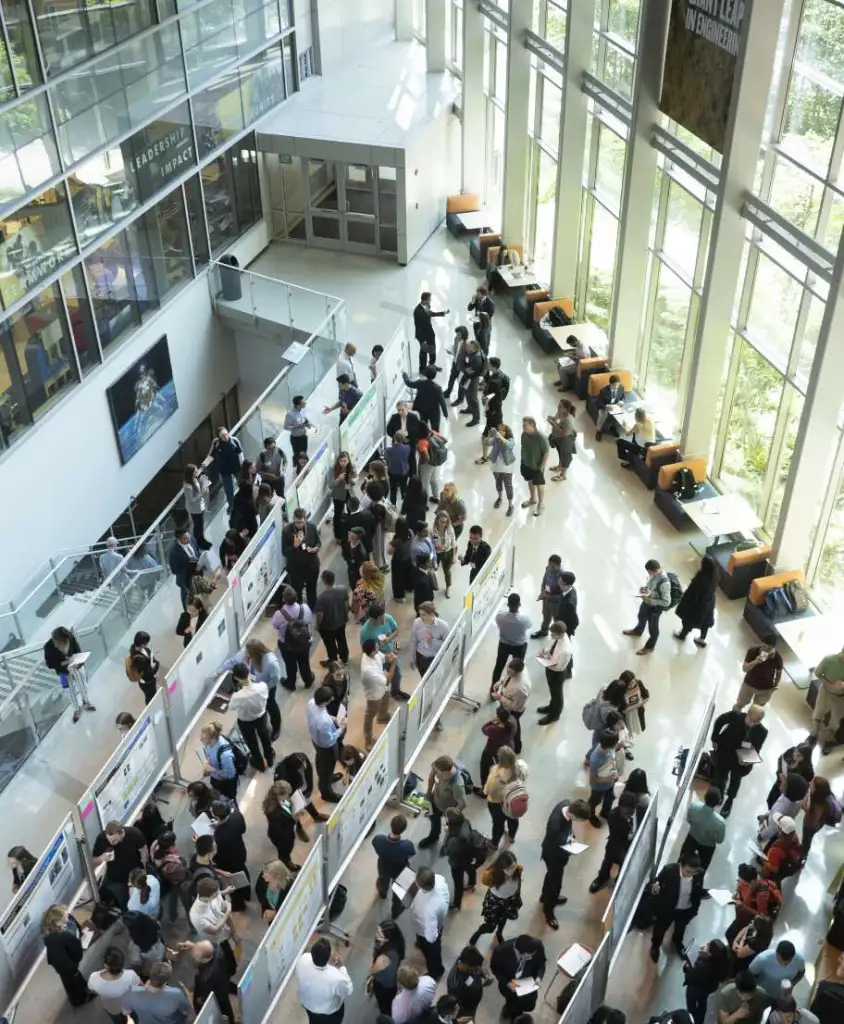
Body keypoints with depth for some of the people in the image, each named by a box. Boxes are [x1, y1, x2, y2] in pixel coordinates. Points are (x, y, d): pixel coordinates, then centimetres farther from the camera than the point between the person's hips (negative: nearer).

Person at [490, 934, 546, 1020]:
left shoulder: (538, 946, -29)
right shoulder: (501, 951, -35)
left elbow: (541, 963, -6)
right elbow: (495, 968, -14)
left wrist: (538, 977, -22)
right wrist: (508, 982, -24)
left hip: (529, 981, 1)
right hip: (509, 981, -1)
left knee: (529, 1005, -1)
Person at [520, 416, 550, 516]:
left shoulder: (541, 438, -30)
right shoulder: (524, 435, -12)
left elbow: (546, 453, -21)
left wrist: (541, 467, -17)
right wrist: (522, 461, 9)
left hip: (537, 466, -6)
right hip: (526, 464, 6)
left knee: (539, 484, 13)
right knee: (530, 482, 25)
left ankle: (541, 504, 32)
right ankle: (533, 499, 49)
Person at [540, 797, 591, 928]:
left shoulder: (567, 804, -25)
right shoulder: (555, 825, -46)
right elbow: (551, 848, -28)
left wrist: (571, 831, -7)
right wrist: (568, 852, -22)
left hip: (561, 847, 7)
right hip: (554, 854, -7)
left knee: (552, 875, 33)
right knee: (555, 882, 18)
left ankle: (546, 897, 60)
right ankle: (548, 910, 45)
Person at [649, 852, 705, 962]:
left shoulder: (699, 874, -26)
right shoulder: (669, 870, -35)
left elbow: (698, 892, -6)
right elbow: (657, 886, -17)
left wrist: (695, 908, 6)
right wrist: (655, 889, -36)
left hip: (686, 910, 3)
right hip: (667, 908, -2)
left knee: (681, 928, 32)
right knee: (661, 928, 25)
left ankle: (677, 942, 65)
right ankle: (655, 946, 56)